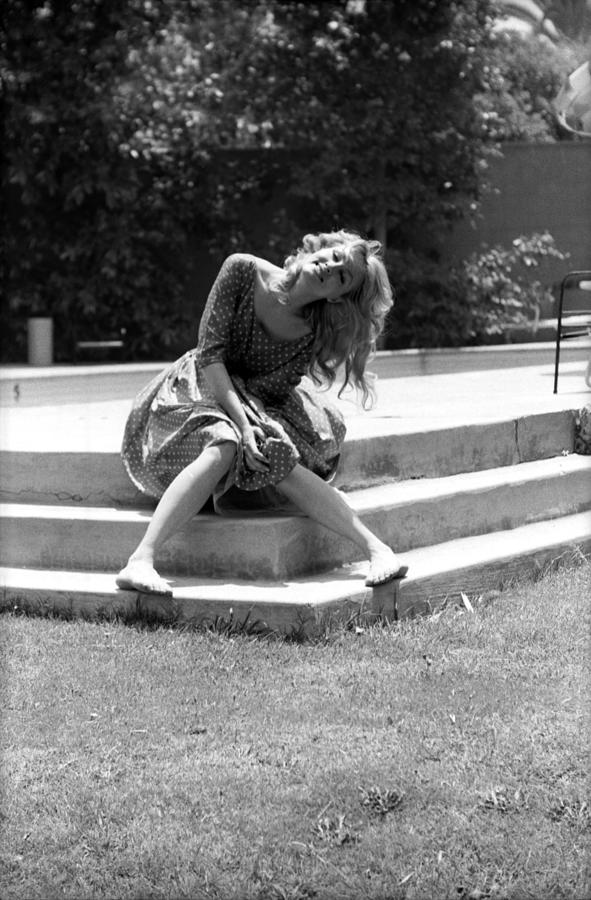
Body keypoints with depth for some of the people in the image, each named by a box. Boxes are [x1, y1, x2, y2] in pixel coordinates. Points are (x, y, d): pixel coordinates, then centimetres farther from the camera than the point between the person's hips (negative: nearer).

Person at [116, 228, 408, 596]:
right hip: (190, 395, -2)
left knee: (276, 458, -32)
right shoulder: (244, 271, -15)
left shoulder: (315, 333, -9)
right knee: (223, 447, -37)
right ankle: (141, 562, -52)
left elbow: (270, 389, -11)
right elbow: (211, 352, -18)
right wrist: (242, 421, -30)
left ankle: (376, 549, -37)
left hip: (254, 404, 2)